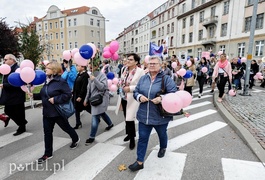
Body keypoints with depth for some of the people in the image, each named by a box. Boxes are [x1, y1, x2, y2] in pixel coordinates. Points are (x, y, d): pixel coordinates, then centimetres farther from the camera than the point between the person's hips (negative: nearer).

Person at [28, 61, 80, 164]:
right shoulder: (47, 81, 7)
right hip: (47, 112, 7)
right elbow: (43, 95, 14)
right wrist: (33, 95, 2)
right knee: (47, 132, 10)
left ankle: (76, 139, 42)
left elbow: (68, 94, -24)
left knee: (66, 127, 14)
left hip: (58, 112, -7)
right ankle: (48, 154, 23)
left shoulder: (60, 81, -18)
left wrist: (55, 99, -26)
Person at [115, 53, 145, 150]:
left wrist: (130, 88, -23)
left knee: (130, 119, -2)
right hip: (123, 98, 7)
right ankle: (130, 134, 41)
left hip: (132, 100, -7)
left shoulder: (140, 71, -14)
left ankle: (132, 139, 19)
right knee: (126, 118, 18)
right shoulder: (125, 70, 9)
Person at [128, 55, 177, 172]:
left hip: (160, 115, -2)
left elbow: (174, 94, -14)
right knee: (142, 138, 5)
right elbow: (135, 92, 8)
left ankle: (163, 148, 56)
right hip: (144, 115, 3)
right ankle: (139, 162, 17)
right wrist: (139, 97, -14)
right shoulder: (143, 78, 5)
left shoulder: (166, 79, -9)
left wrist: (161, 98, -29)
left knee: (162, 135, 24)